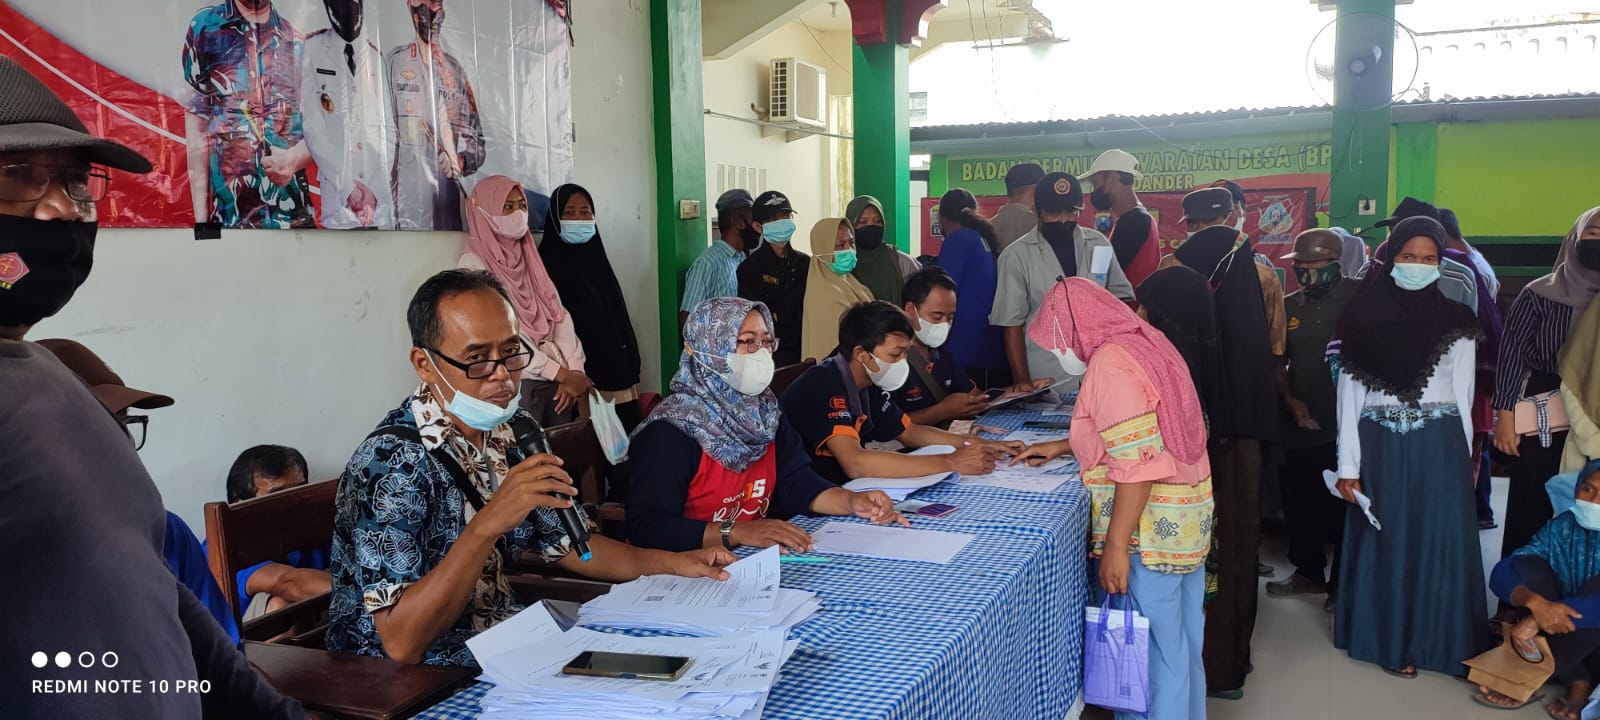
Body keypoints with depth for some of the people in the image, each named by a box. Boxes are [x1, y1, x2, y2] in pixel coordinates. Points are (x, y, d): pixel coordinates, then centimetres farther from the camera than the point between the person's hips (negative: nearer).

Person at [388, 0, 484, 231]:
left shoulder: (455, 70, 12)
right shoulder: (395, 61, 6)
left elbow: (474, 134, 10)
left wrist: (461, 161, -12)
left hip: (446, 184, 2)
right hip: (407, 184, -2)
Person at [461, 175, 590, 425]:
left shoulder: (529, 258, 14)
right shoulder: (473, 263, -6)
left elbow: (559, 314, 6)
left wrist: (574, 368, -9)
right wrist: (562, 373, -15)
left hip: (558, 378, 6)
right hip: (515, 382, -6)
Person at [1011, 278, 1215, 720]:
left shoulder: (1110, 363, -18)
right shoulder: (1143, 343, 10)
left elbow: (1138, 465, -24)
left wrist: (1115, 546, -21)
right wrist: (1060, 448, 22)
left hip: (1151, 526, -9)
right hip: (1187, 515, 9)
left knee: (1149, 646, 3)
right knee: (1182, 640, 19)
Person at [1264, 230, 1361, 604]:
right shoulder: (1288, 306, 9)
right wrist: (1291, 400, -1)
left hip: (1344, 425, -5)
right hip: (1299, 427, 5)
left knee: (1342, 507, 4)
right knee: (1298, 503, 14)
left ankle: (1342, 583, 19)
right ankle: (1309, 571, 33)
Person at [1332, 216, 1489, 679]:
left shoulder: (1456, 321, 3)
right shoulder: (1363, 319, 0)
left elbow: (1462, 395, 7)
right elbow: (1349, 395, 0)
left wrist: (1465, 456, 7)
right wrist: (1348, 464, -4)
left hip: (1438, 447, 1)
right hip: (1381, 447, 0)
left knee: (1440, 542, 3)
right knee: (1386, 544, 7)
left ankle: (1436, 640, 17)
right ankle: (1391, 641, 18)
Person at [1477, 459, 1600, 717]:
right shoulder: (1562, 528, -5)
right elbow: (1500, 574, -14)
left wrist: (1536, 621, -40)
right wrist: (1535, 602, -36)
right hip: (1564, 630, 4)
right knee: (1527, 565, -16)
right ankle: (1577, 681, -20)